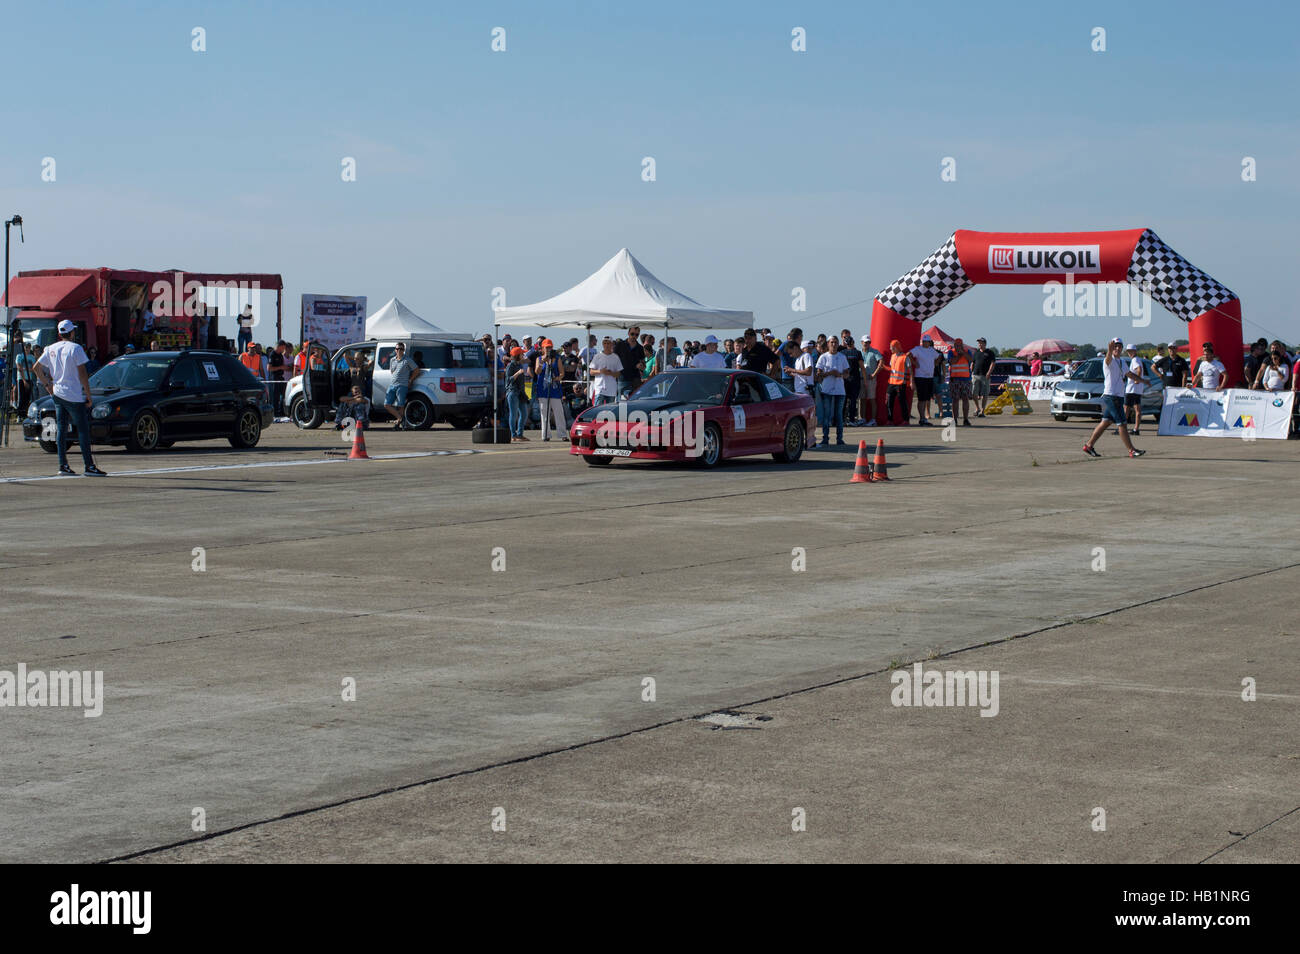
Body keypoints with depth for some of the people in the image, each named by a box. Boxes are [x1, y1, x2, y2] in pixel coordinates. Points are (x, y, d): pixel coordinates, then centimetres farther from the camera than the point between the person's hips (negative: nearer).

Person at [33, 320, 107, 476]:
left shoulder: (51, 349, 8)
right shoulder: (75, 348, -10)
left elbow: (36, 367, 14)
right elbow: (82, 374, -13)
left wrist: (47, 384, 21)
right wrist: (88, 396, -8)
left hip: (57, 393, 6)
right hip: (74, 396, -6)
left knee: (62, 430, 8)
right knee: (83, 430, -5)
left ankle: (63, 465, 6)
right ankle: (89, 466, -8)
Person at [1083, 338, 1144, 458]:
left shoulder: (1122, 361, 18)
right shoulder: (1109, 361, -10)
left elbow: (1128, 374, 35)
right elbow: (1108, 358, -35)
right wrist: (1110, 350, -58)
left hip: (1118, 396, 9)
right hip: (1111, 396, -9)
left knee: (1105, 422, 11)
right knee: (1122, 424, -6)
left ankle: (1089, 446, 16)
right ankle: (1131, 450, -2)